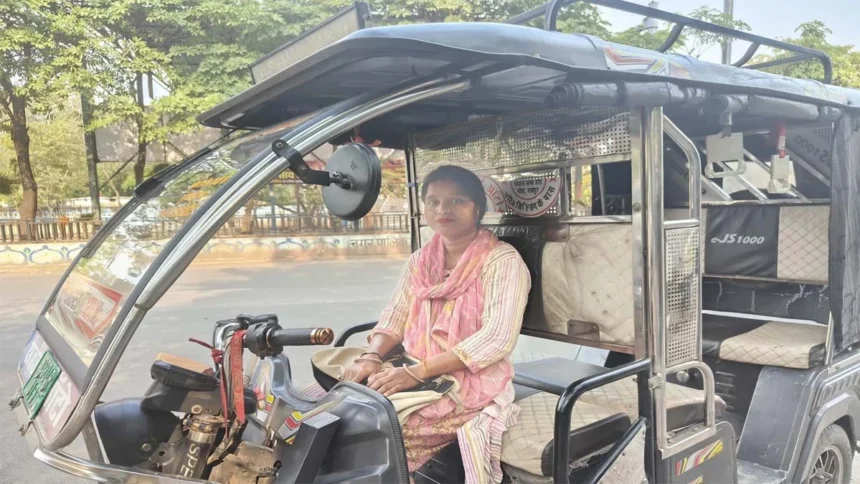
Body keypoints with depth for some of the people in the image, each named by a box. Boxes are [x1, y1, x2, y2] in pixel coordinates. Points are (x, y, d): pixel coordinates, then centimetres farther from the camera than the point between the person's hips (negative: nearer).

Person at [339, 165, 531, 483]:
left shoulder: (502, 261, -9)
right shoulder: (421, 260, 12)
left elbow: (497, 338, -19)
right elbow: (395, 315, 10)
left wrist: (417, 372, -24)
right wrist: (372, 357, -12)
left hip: (472, 387, -6)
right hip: (416, 379, 6)